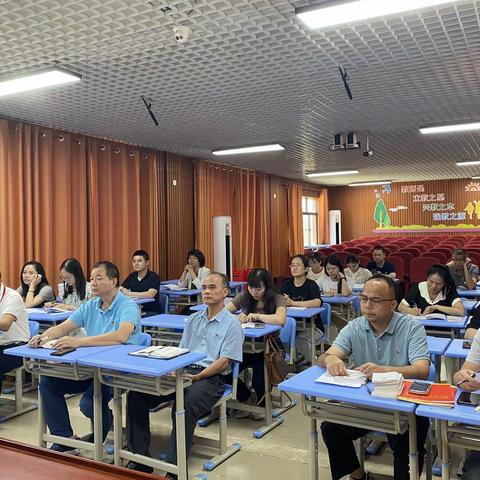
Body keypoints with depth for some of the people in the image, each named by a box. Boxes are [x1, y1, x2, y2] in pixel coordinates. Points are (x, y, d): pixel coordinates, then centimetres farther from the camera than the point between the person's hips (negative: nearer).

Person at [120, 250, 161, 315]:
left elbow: (150, 294, -25)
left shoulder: (154, 277, -10)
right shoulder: (132, 276, 9)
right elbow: (120, 290, 6)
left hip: (152, 312, -4)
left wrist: (130, 294, -27)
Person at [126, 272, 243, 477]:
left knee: (184, 406, -36)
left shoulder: (232, 324, 1)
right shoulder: (193, 319, 20)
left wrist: (196, 377, -18)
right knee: (137, 393, -14)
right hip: (183, 371, 6)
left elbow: (224, 361, -7)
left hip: (211, 377, -6)